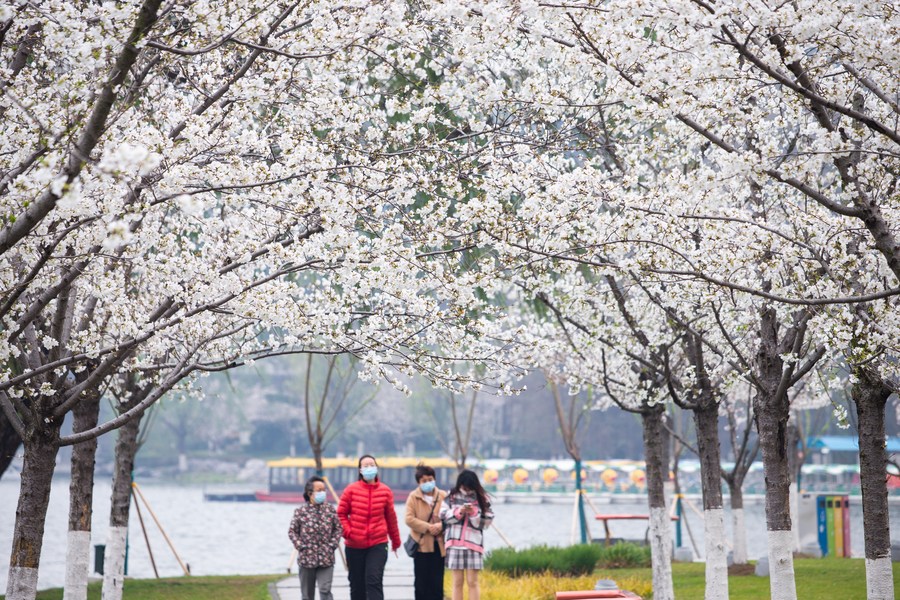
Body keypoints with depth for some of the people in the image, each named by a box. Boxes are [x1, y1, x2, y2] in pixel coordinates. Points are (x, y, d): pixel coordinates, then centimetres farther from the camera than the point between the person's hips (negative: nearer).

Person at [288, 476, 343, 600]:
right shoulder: (300, 512, -5)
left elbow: (338, 529, 7)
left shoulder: (330, 510, 1)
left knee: (325, 590, -12)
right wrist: (300, 546, -8)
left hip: (326, 559, 0)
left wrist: (332, 545, -4)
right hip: (307, 558, 0)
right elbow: (292, 531, 2)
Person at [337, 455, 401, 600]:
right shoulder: (351, 490, -2)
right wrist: (347, 531, -12)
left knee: (374, 581, -13)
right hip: (354, 545, 1)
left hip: (378, 544, -1)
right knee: (357, 584, 11)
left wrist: (396, 541, 17)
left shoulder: (385, 491, 0)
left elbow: (391, 517, 9)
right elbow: (341, 513, 4)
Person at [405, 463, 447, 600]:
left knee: (437, 583, 2)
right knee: (421, 584, 4)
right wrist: (428, 527, -17)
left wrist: (441, 526, -18)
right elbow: (409, 519, -7)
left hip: (439, 545, 1)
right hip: (421, 545, -1)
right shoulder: (413, 497, 0)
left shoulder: (443, 496, 4)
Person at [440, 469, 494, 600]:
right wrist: (459, 512, -14)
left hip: (473, 543, -1)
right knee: (457, 582, 5)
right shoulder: (451, 497, 5)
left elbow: (487, 521, 0)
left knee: (472, 582, -1)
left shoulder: (481, 498, 3)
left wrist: (474, 513, -14)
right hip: (455, 543, 1)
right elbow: (443, 516, 0)